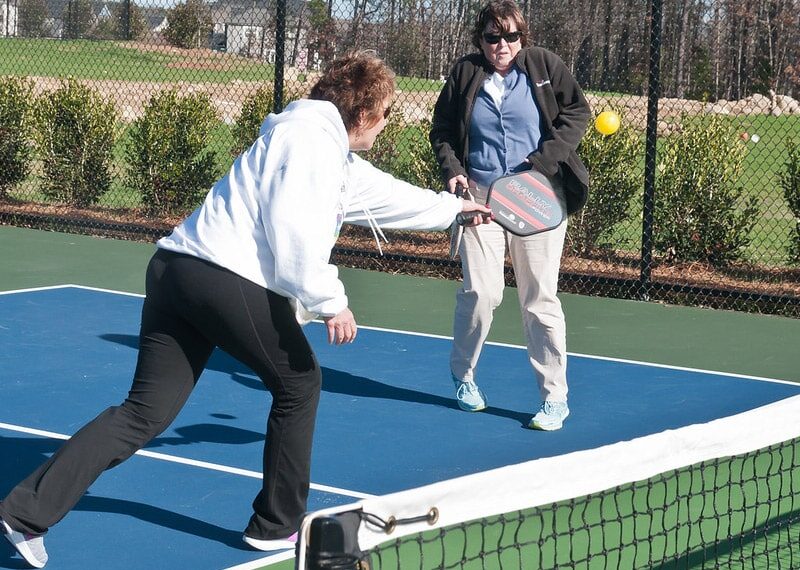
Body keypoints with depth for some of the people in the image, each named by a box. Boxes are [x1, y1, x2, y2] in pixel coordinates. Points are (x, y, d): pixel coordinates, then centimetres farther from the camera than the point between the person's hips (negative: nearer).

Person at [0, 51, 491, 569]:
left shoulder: (342, 161, 27)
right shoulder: (312, 136, -4)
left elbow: (386, 193, 44)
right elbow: (294, 225, -17)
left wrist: (452, 207, 56)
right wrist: (329, 301, -14)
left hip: (175, 272, 9)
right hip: (228, 278, -9)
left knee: (146, 413, 4)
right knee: (299, 383, 12)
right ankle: (277, 525, 21)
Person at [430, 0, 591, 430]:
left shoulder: (544, 66, 1)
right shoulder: (465, 75, 4)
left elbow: (577, 113, 3)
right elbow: (441, 130, 14)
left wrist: (545, 160, -9)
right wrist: (451, 168, -3)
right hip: (480, 196, 1)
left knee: (540, 298, -1)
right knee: (480, 293, -5)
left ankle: (555, 398, 8)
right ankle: (463, 373, 23)